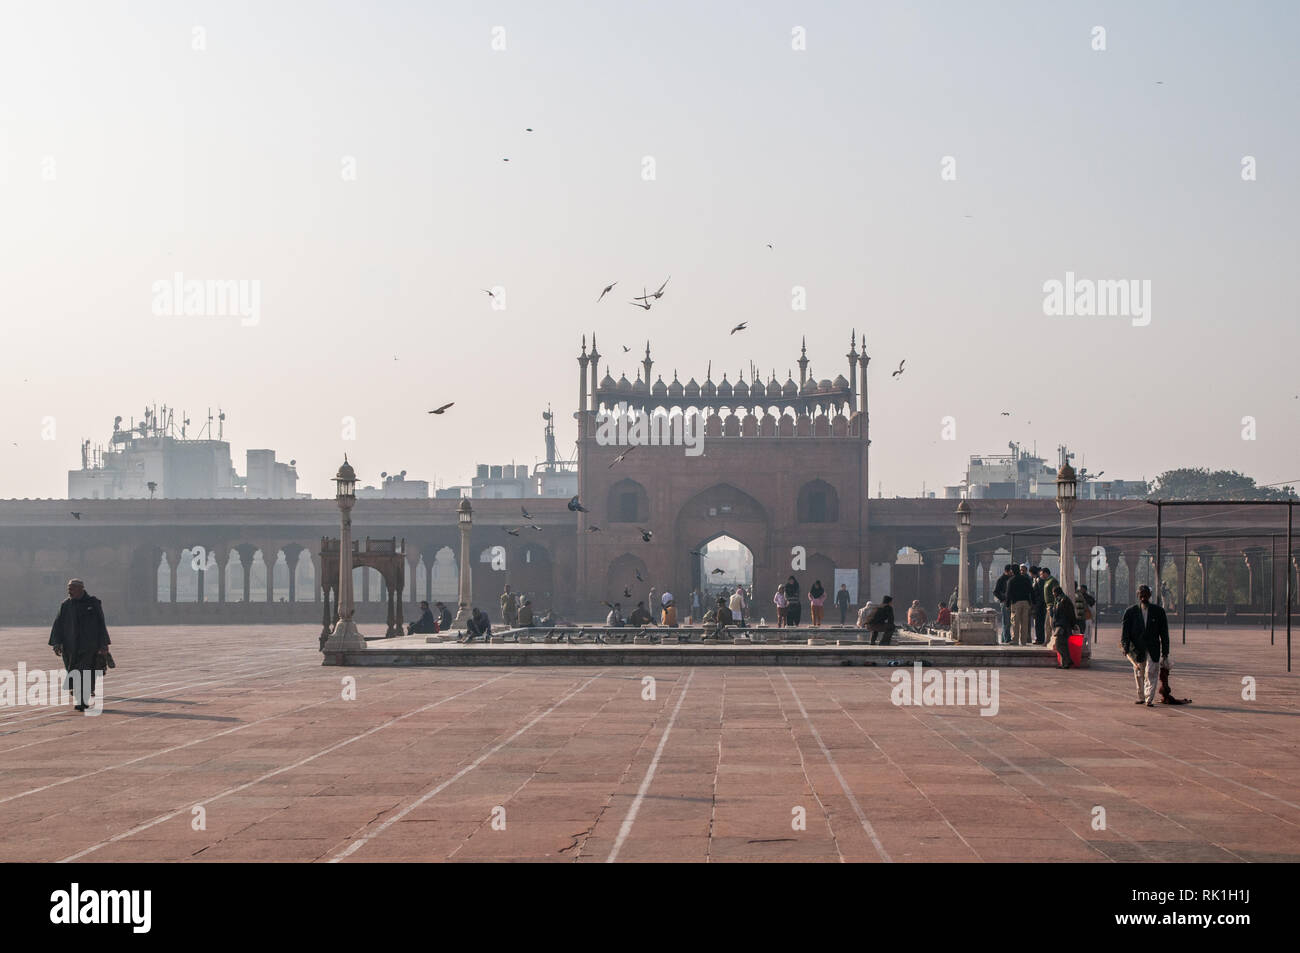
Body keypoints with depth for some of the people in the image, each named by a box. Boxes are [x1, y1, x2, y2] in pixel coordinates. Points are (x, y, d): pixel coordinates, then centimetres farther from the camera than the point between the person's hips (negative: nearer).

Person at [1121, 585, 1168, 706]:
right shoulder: (1130, 611, 2)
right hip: (1137, 649, 1)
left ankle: (1149, 699, -7)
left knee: (1151, 673, -9)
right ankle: (1141, 696, 26)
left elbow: (1164, 632, 5)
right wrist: (1125, 646, -12)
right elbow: (1125, 630, 0)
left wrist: (1165, 650, 1)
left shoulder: (1158, 611, 2)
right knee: (1139, 674, 10)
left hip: (1153, 648, -1)